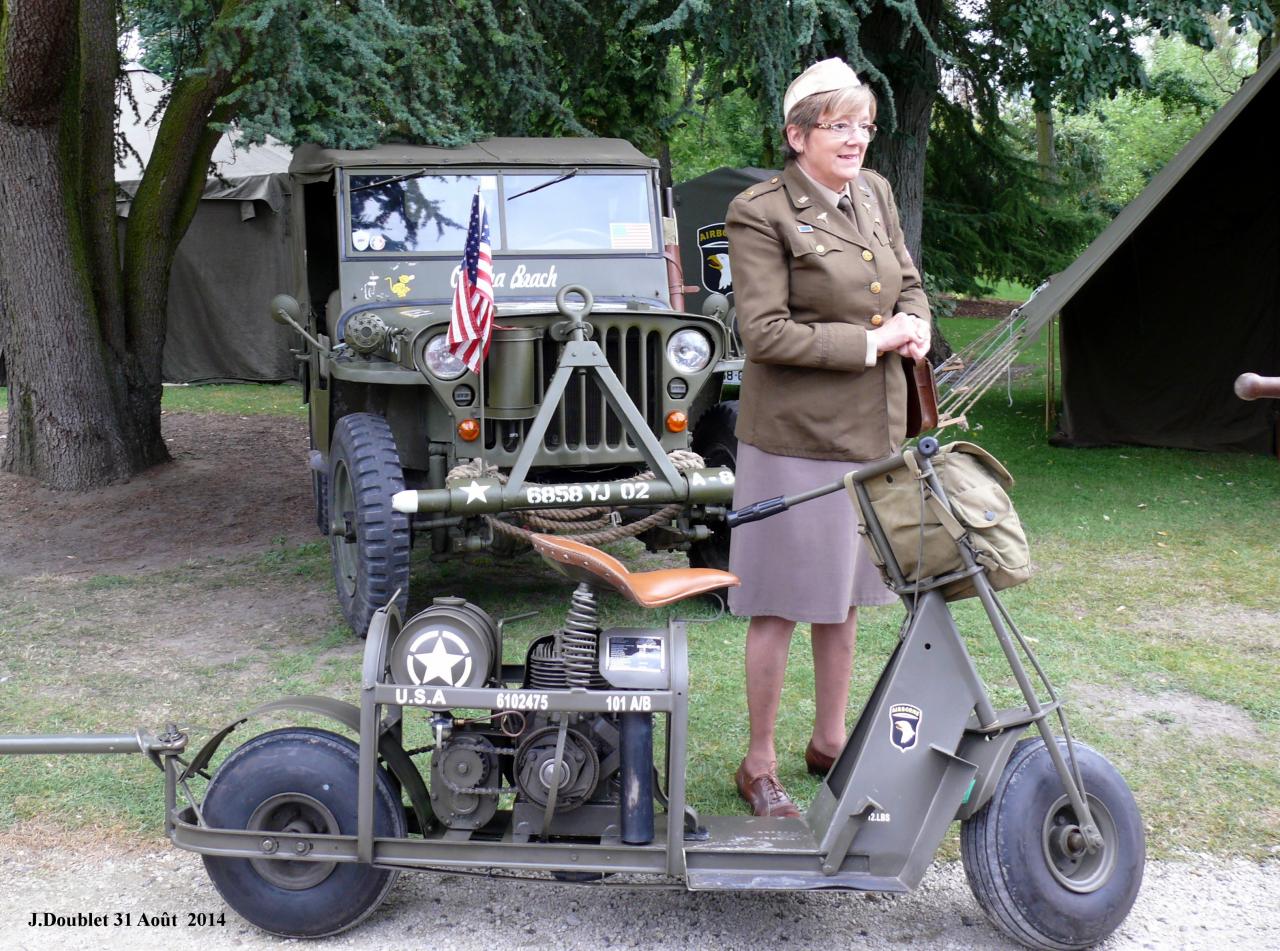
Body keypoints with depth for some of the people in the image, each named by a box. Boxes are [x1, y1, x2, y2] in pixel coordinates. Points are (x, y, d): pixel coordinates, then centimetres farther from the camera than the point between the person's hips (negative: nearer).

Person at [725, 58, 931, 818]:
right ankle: (759, 764, 16)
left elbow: (910, 284, 19)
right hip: (797, 435, -7)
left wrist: (915, 327, -3)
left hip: (874, 431, 7)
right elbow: (766, 332, -18)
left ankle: (831, 740, 34)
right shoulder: (760, 214, -12)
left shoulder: (875, 193, 10)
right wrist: (868, 342, -17)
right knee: (780, 607, 1)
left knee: (845, 597, 18)